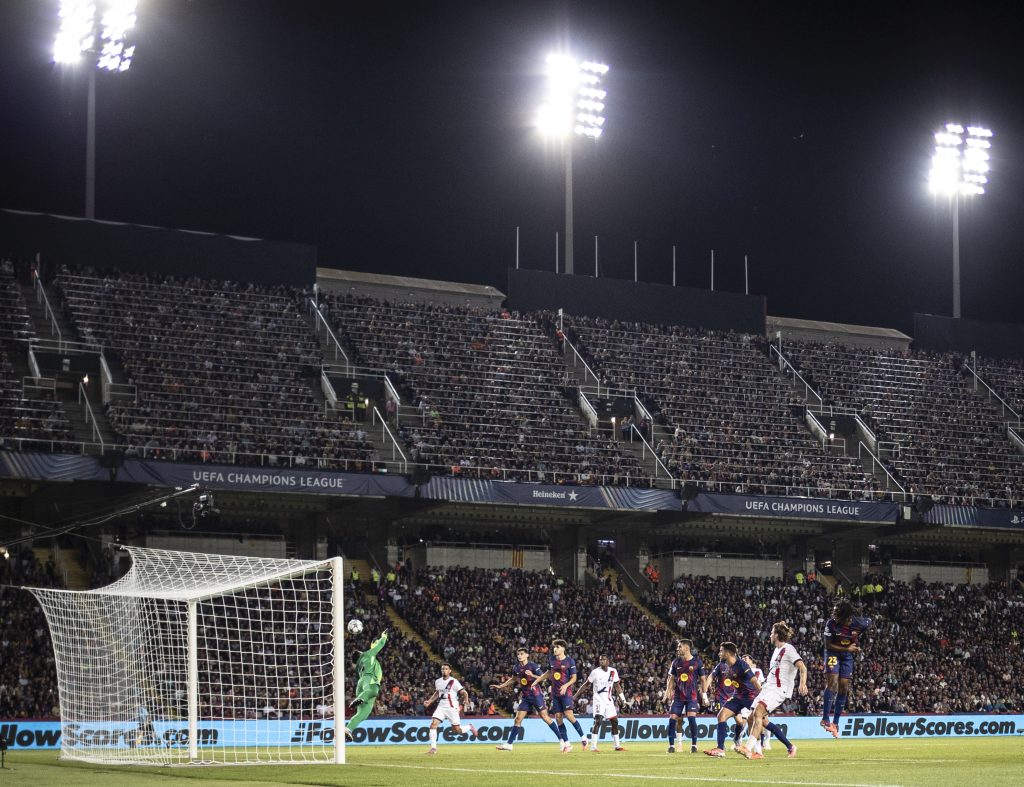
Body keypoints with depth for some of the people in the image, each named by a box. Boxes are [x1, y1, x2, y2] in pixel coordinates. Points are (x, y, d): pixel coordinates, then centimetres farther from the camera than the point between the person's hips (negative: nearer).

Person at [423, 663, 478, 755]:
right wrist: (429, 701, 17)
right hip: (441, 707, 5)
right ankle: (433, 747, -10)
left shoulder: (454, 682, -10)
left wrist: (466, 700, -19)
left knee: (457, 730, -2)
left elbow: (464, 692, -8)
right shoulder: (437, 682, 8)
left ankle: (470, 727, 31)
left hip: (452, 707, -5)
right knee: (433, 724, -15)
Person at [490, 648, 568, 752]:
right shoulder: (516, 668, 8)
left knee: (545, 716, -10)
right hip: (525, 696, 6)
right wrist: (500, 686, 26)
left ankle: (562, 741, -7)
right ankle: (509, 744, 5)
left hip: (535, 694, -6)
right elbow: (513, 679, 26)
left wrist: (532, 675, -28)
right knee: (518, 719, 2)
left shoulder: (533, 665, -10)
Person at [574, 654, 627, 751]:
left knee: (615, 721, 8)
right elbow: (586, 684, -3)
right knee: (598, 721, -18)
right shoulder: (595, 672, -10)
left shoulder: (613, 671, 1)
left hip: (609, 700, 5)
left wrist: (622, 698, 6)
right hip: (599, 699, -5)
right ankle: (593, 746, -18)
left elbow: (617, 685, 13)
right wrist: (576, 695, -4)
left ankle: (617, 745, 20)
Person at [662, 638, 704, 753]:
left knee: (691, 718, -17)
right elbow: (671, 679, 12)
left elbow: (702, 680, 2)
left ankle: (694, 744, -4)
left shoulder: (697, 662, -4)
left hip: (691, 696, -3)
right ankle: (671, 745, 6)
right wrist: (667, 694, 5)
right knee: (672, 719, -5)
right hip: (678, 696, 3)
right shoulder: (676, 662, 5)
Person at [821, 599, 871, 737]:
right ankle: (825, 719, -20)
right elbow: (828, 645, -16)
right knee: (832, 681, -20)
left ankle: (835, 722, 15)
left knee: (844, 687, 4)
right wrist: (847, 649, -22)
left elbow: (869, 622, 4)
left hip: (848, 654, 3)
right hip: (833, 652, -3)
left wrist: (857, 642, 2)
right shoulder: (831, 623, -26)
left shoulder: (859, 623, -22)